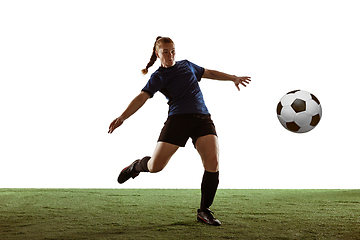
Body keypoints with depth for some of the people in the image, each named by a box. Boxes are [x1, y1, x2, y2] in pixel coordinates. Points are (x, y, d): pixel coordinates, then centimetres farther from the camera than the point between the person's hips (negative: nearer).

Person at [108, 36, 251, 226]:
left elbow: (209, 73, 36)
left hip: (203, 118, 4)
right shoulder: (158, 77, 6)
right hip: (178, 118, -3)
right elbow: (142, 97, -7)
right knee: (156, 166, -10)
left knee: (213, 161, -16)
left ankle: (204, 211, -1)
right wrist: (123, 117, -22)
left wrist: (233, 78, 35)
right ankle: (137, 166, 29)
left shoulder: (187, 65, 21)